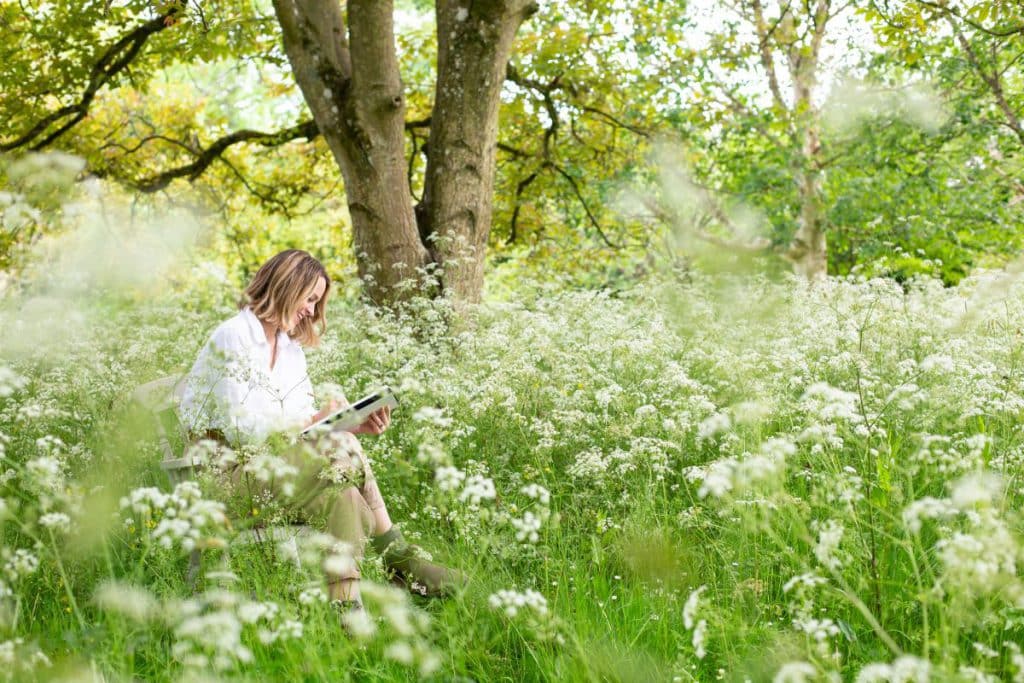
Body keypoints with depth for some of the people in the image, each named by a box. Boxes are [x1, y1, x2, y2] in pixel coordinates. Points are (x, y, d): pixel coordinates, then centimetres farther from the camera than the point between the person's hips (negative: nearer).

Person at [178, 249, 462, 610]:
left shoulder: (292, 348, 17)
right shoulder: (233, 337, -9)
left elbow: (303, 422, 12)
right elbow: (243, 430, -18)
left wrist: (354, 424, -5)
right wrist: (316, 420, -17)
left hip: (273, 459, 8)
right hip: (226, 466, -8)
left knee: (341, 495, -25)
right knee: (340, 450, -27)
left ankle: (345, 603, -33)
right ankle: (397, 557, -19)